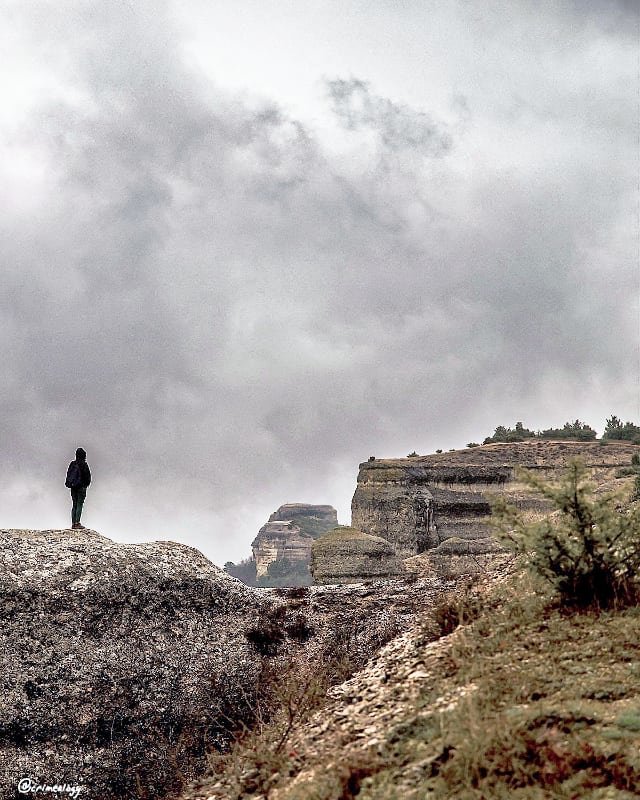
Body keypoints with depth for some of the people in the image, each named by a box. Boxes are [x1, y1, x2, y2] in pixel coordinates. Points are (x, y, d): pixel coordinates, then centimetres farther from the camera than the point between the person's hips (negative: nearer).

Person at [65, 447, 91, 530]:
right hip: (81, 487, -6)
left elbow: (68, 474, 7)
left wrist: (70, 483, 13)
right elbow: (88, 476, -11)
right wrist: (86, 484, 5)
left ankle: (73, 523, 12)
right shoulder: (83, 465, -13)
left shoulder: (72, 464, 3)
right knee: (79, 505, -3)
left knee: (74, 505, 11)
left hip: (73, 488, 6)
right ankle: (77, 523, -6)